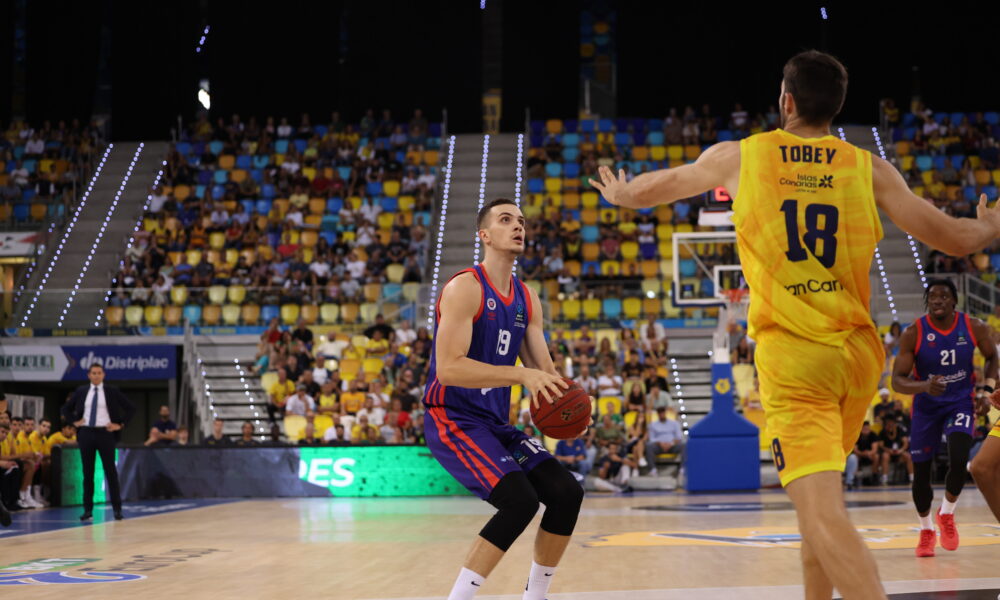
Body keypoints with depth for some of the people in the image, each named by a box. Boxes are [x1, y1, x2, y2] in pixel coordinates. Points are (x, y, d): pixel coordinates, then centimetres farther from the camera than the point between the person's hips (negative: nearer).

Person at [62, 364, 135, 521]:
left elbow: (131, 408, 3)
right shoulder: (81, 391, 7)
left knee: (110, 471, -1)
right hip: (86, 433, 2)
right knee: (87, 472, 5)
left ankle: (117, 509, 3)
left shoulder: (112, 391, 1)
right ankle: (88, 510, 9)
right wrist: (75, 421, 5)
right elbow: (66, 408, 18)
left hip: (105, 433, -2)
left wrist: (120, 425, -4)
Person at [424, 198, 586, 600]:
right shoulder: (465, 288, -15)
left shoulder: (527, 301, 10)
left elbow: (544, 371, 11)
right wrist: (522, 374, -32)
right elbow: (448, 368, -25)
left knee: (567, 492, -1)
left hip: (496, 424, 8)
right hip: (452, 420, -8)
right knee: (520, 501, -24)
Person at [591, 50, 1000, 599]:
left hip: (790, 356, -4)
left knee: (822, 514, -13)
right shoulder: (869, 168, 4)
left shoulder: (738, 157, 4)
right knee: (819, 494, 25)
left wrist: (619, 194, 46)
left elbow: (659, 186, 22)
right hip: (858, 351, 4)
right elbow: (955, 239, 3)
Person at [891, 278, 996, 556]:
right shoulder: (913, 333, -18)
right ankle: (926, 530, 28)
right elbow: (897, 380, -19)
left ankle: (947, 514, 9)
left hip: (960, 403, 0)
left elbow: (992, 356, 8)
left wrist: (988, 387, -9)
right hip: (926, 406, 0)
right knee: (921, 472, 3)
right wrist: (924, 386, -38)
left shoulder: (974, 328, -12)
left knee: (959, 460, -21)